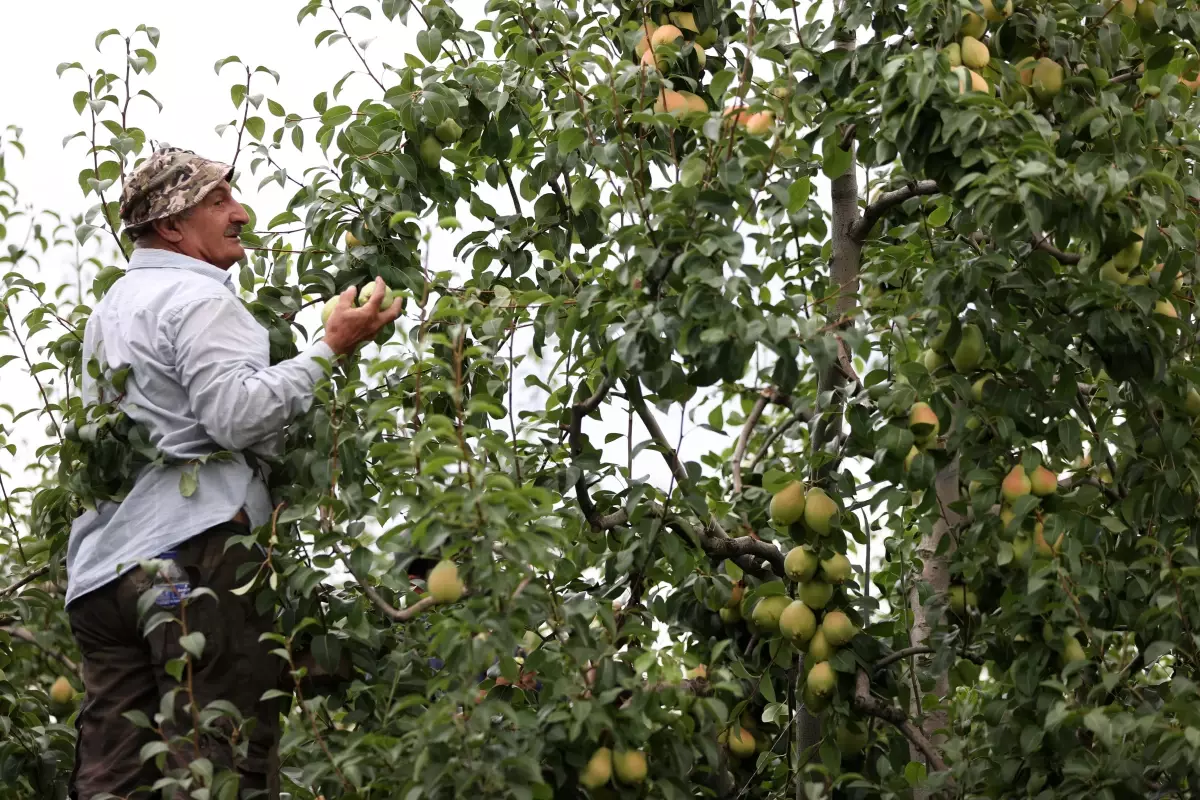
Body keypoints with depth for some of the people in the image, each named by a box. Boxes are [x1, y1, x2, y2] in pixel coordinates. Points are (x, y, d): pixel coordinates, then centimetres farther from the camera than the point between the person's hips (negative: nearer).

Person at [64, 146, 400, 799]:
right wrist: (331, 348, -11)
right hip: (193, 549, -9)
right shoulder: (196, 297, -4)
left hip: (102, 566, 9)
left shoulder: (109, 311, 26)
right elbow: (237, 414, -16)